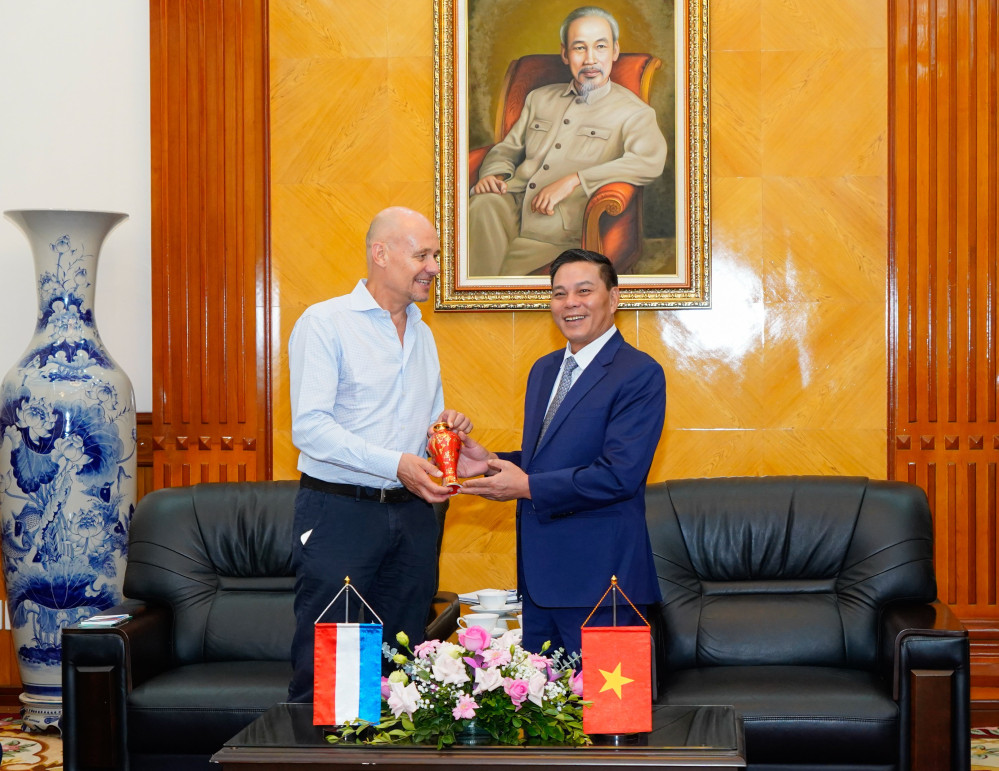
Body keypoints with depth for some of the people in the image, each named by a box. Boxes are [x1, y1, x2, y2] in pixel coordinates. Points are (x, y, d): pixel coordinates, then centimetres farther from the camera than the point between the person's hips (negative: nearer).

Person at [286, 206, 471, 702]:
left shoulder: (422, 334, 18)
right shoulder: (325, 323, -6)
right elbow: (310, 427, -17)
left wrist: (446, 424, 2)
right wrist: (396, 465, -25)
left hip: (411, 513, 7)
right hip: (339, 510, -7)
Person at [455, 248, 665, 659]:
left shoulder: (639, 373, -11)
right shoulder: (543, 370, 16)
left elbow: (619, 475, -20)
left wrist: (527, 486, -17)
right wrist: (489, 462, 4)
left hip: (597, 575, -8)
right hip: (539, 571, 8)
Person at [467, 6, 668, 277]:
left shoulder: (632, 112, 4)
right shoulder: (540, 98, 24)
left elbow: (650, 162, -16)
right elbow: (507, 149, 29)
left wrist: (573, 181, -20)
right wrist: (493, 174, 2)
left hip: (558, 234, -4)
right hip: (514, 204, 5)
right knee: (484, 204, -31)